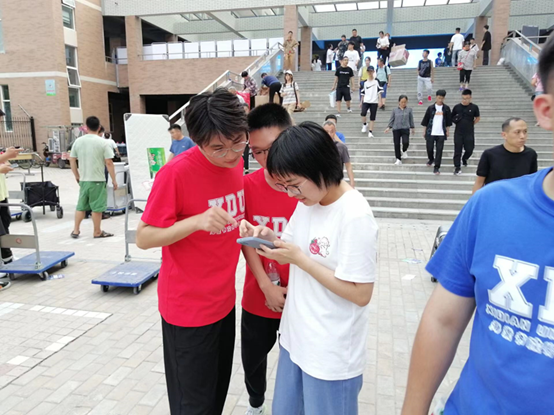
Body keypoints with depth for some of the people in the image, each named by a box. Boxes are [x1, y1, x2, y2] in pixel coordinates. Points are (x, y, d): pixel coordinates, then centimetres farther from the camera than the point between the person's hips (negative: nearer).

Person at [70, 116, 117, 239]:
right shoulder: (102, 142, -8)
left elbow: (72, 160, 8)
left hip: (83, 179, 5)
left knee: (81, 205, 15)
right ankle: (97, 232, 12)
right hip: (97, 180, -5)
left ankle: (76, 230, 18)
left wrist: (77, 176, 19)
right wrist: (114, 180, -5)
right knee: (97, 207, 3)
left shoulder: (78, 141, 5)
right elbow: (109, 162, -11)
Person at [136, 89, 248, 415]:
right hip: (189, 308, -6)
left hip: (224, 300, 6)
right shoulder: (176, 172, -22)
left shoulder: (235, 162, -1)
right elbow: (144, 238, -18)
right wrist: (197, 221, -32)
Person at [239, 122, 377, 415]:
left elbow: (361, 294, -23)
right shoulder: (307, 201, 0)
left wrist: (299, 259, -23)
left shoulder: (355, 217, -24)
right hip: (295, 338, 7)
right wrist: (268, 238, -13)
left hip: (332, 354, -7)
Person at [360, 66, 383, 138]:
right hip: (365, 101, 1)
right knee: (363, 114, -20)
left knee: (372, 117, 0)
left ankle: (370, 132, 7)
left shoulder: (377, 81, 2)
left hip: (374, 102, -1)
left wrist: (380, 101, -6)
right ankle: (365, 124, 7)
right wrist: (361, 102, 13)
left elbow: (380, 91, 0)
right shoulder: (365, 82, 10)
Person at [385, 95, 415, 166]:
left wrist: (412, 128, 15)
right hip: (396, 129, 1)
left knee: (405, 142, -19)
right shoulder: (395, 110, 5)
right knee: (396, 144, 1)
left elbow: (411, 119, 11)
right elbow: (392, 119, 8)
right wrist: (389, 127, -2)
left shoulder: (409, 110, 5)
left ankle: (404, 151, 16)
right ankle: (398, 159, 12)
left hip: (405, 129, -1)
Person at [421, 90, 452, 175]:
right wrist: (424, 131, 5)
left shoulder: (446, 108, 3)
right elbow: (426, 120, 5)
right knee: (429, 148, 7)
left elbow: (448, 120, 10)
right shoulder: (431, 108, 0)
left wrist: (448, 130, 8)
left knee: (439, 150, -2)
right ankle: (431, 159, 39)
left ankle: (436, 167, 4)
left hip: (441, 133, 0)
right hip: (430, 132, 0)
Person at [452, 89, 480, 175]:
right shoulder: (457, 107, -1)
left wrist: (471, 124, 3)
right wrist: (456, 121, -2)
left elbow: (478, 118, 11)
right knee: (457, 151, 0)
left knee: (469, 149, 6)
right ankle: (457, 167, 7)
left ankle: (464, 159, 38)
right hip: (458, 133, 0)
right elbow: (451, 118, 12)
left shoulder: (474, 107, -2)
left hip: (469, 133, 0)